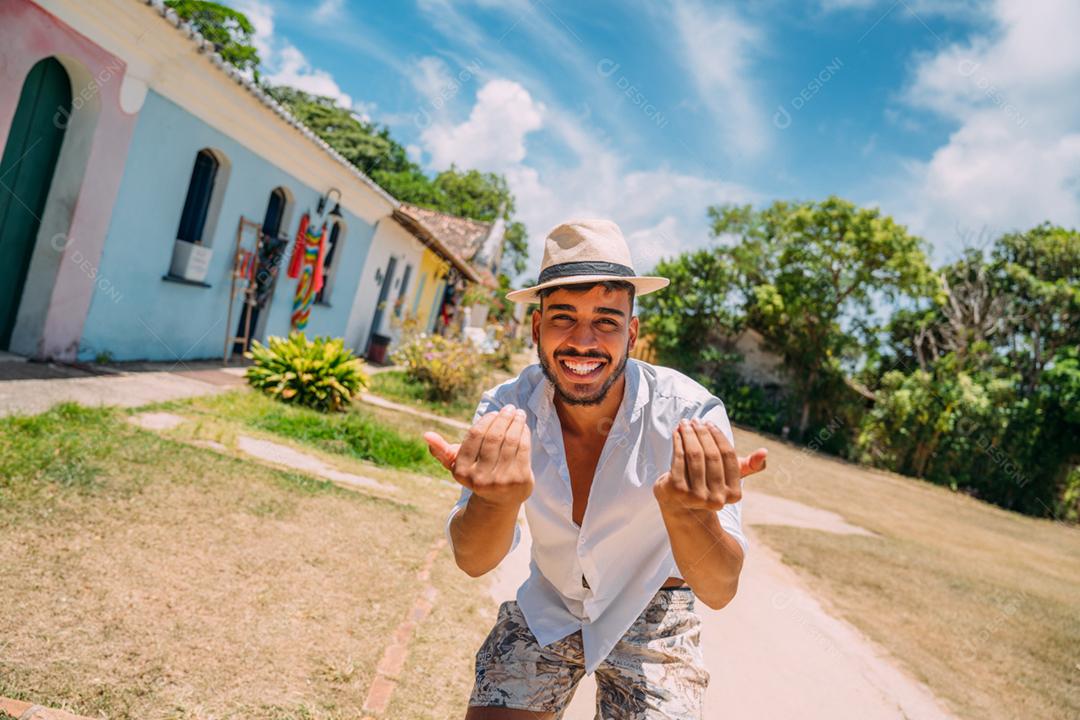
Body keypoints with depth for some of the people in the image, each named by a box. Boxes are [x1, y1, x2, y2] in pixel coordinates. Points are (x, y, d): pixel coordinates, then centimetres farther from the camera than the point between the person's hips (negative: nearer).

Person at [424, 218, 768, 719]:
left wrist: (690, 512, -52)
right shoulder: (506, 409, -20)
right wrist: (497, 497, -48)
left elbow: (719, 591, -29)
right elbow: (473, 561, -25)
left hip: (650, 615, -1)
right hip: (546, 608, 2)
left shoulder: (690, 413, -27)